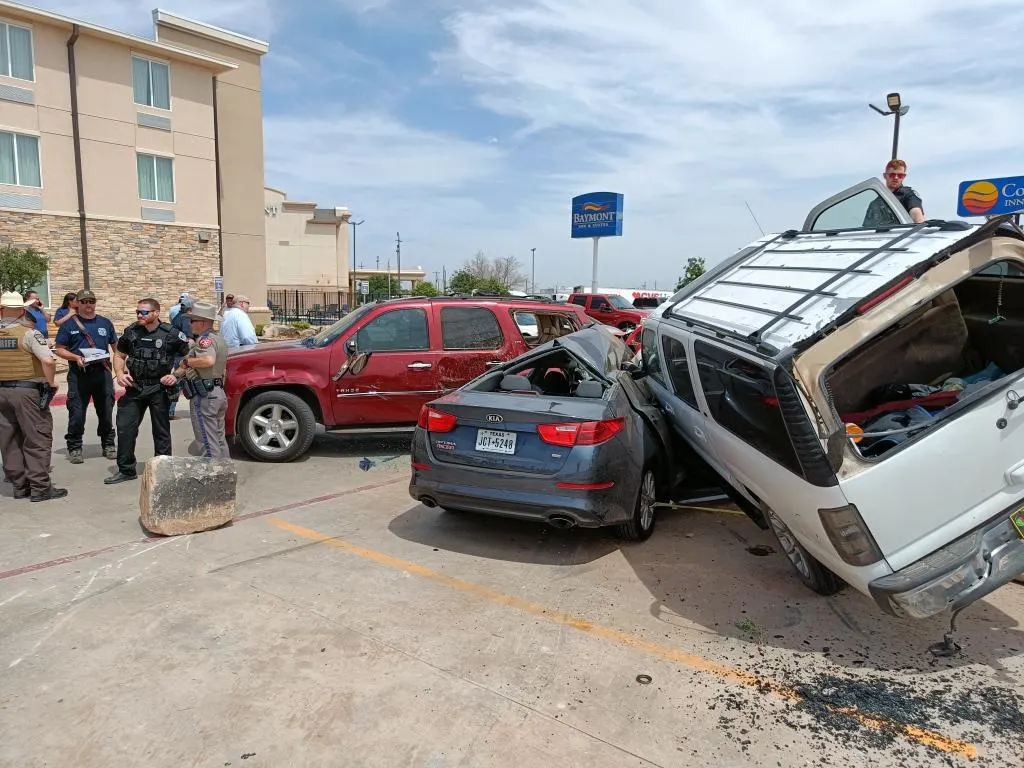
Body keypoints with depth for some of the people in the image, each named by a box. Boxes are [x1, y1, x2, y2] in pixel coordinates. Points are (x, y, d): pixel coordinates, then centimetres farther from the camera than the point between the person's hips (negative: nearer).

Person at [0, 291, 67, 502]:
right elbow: (48, 361, -23)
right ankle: (40, 487, 1)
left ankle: (20, 485, 19)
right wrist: (50, 384, -10)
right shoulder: (29, 333, -11)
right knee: (38, 438, 1)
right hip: (28, 390, -6)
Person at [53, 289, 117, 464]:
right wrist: (76, 358, -14)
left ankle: (108, 445, 20)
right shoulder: (69, 324, 4)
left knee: (106, 411, 8)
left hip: (102, 372, 2)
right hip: (78, 374, -2)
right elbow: (60, 349, 3)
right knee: (76, 413, -2)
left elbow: (116, 346, 17)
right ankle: (74, 448, 10)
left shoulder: (105, 323, 12)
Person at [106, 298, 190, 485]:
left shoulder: (171, 334, -6)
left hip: (159, 389, -3)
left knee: (161, 431, 6)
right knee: (124, 428, 3)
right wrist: (120, 374, -2)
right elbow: (119, 355, 15)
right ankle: (126, 470, 16)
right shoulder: (131, 332, 4)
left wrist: (176, 376, -11)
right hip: (134, 387, 3)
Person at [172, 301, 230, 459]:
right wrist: (178, 372, 18)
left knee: (208, 443, -4)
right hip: (219, 393, 10)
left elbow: (209, 360, -34)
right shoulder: (218, 339, 17)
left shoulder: (205, 339, -15)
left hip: (204, 396, -10)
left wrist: (187, 362, -20)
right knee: (219, 439, 18)